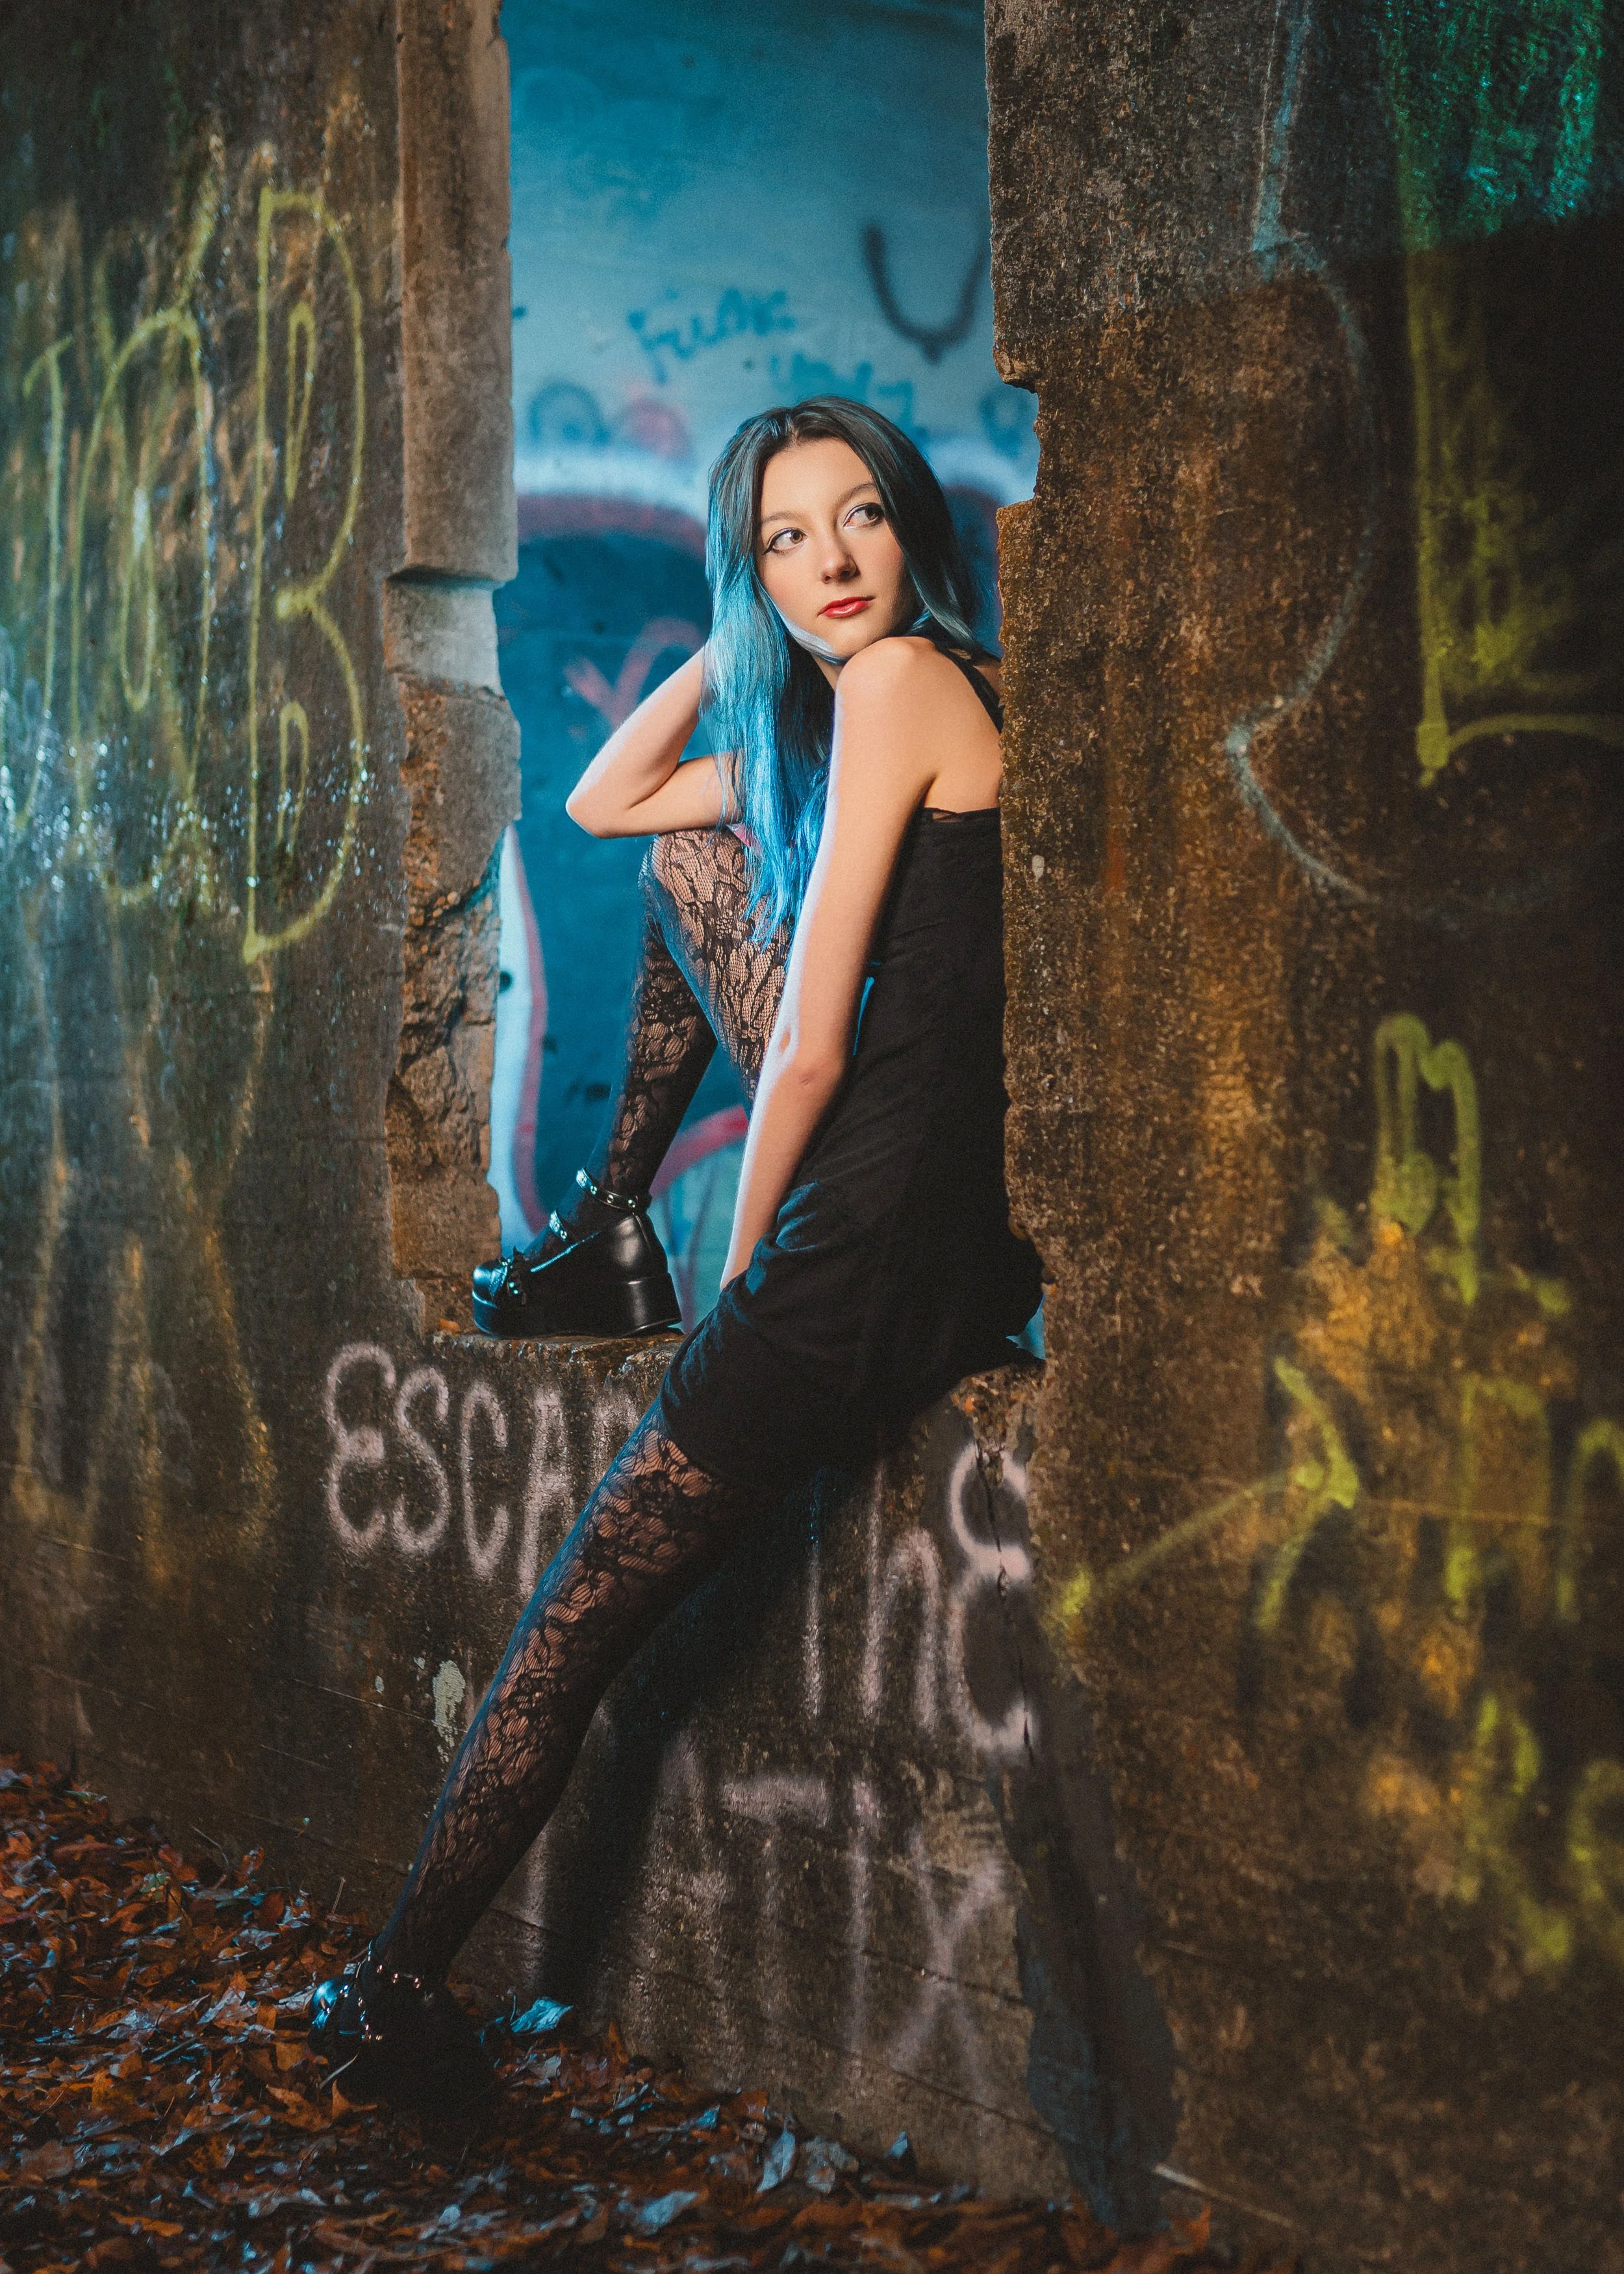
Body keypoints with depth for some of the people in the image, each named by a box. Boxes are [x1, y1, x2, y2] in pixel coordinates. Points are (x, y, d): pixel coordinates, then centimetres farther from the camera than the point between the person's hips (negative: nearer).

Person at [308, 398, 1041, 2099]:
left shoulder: (900, 677, -12)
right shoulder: (885, 696, 17)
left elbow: (808, 1049, -15)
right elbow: (602, 802, 25)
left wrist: (743, 1275, -3)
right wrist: (739, 638, 15)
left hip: (888, 1236, -10)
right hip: (944, 1207, 10)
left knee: (576, 1620, 2)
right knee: (690, 854, 21)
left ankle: (399, 1993, 12)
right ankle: (609, 1222, 24)